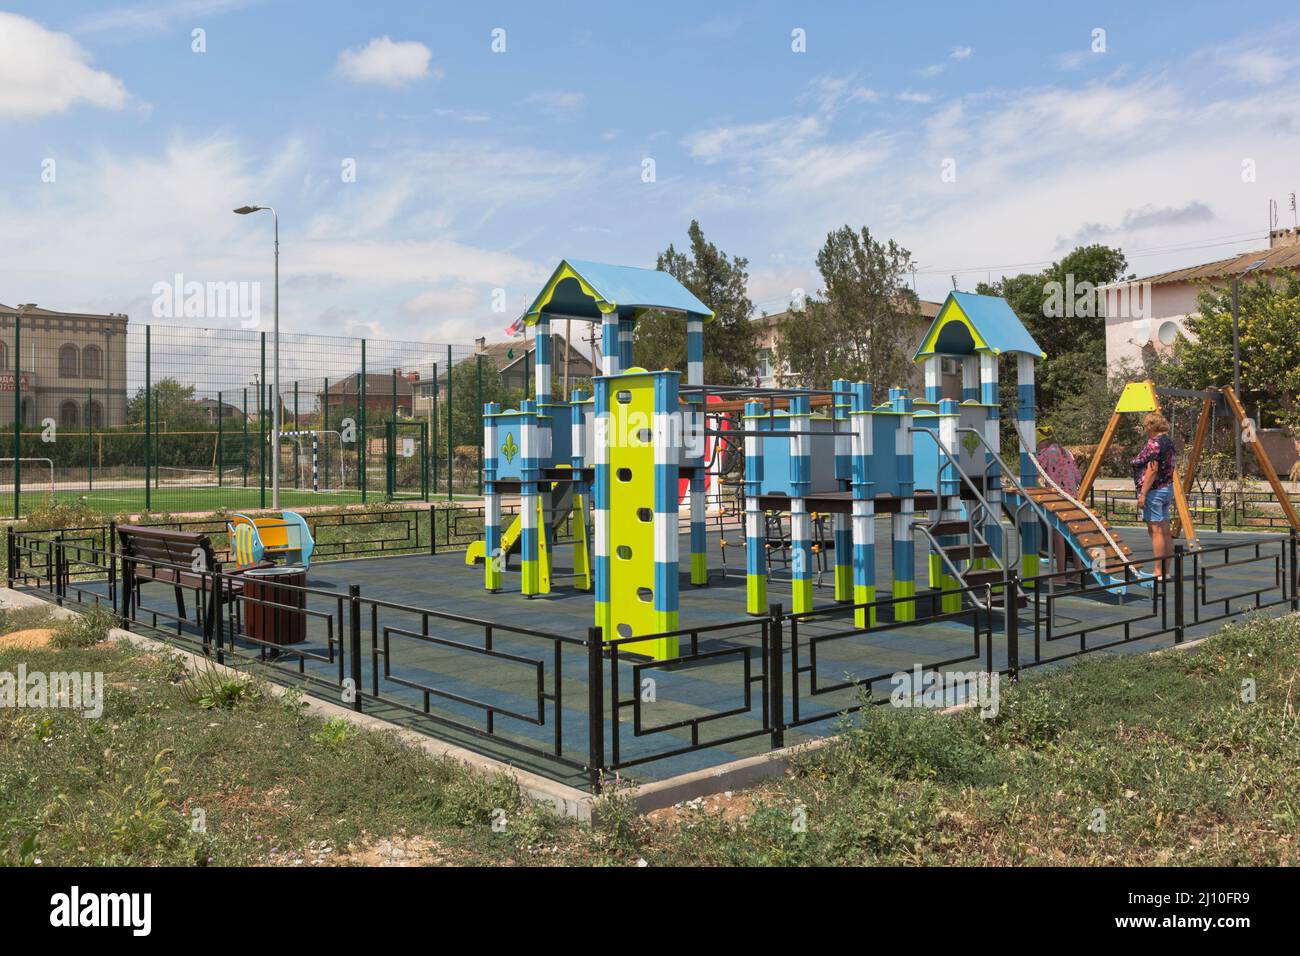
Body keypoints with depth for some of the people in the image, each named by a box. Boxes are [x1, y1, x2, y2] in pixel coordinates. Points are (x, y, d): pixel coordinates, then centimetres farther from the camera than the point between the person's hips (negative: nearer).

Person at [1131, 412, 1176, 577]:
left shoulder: (1153, 443, -15)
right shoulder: (1168, 442, 12)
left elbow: (1152, 470, -21)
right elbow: (1167, 468, 17)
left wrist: (1142, 493, -19)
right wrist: (1170, 495, 22)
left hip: (1154, 490, -9)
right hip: (1167, 489, 9)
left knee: (1156, 531, -7)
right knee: (1166, 531, 10)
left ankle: (1158, 572, -6)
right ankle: (1166, 570, 15)